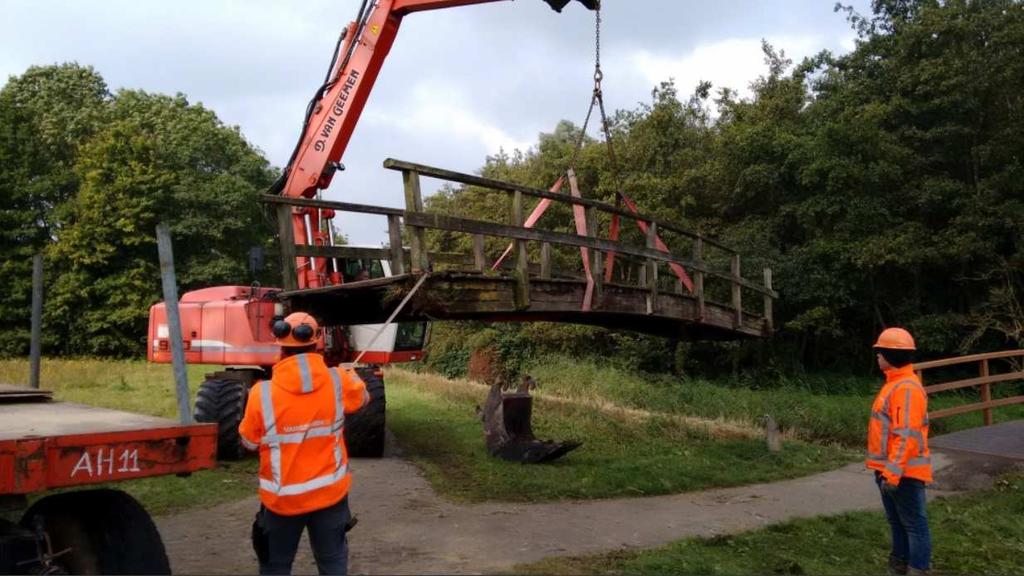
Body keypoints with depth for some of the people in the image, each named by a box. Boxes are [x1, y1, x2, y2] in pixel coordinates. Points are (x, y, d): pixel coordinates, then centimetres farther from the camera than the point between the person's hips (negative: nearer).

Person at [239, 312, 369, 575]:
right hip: (330, 492, 1)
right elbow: (363, 397, 11)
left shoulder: (262, 393, -16)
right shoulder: (338, 382, -12)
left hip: (283, 497, -1)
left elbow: (249, 442, -2)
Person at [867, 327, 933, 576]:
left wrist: (893, 472, -25)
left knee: (914, 524, -1)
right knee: (897, 522, 18)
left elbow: (907, 436, -24)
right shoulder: (893, 384, 13)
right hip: (889, 469, 10)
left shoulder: (907, 388, -19)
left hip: (903, 472, -10)